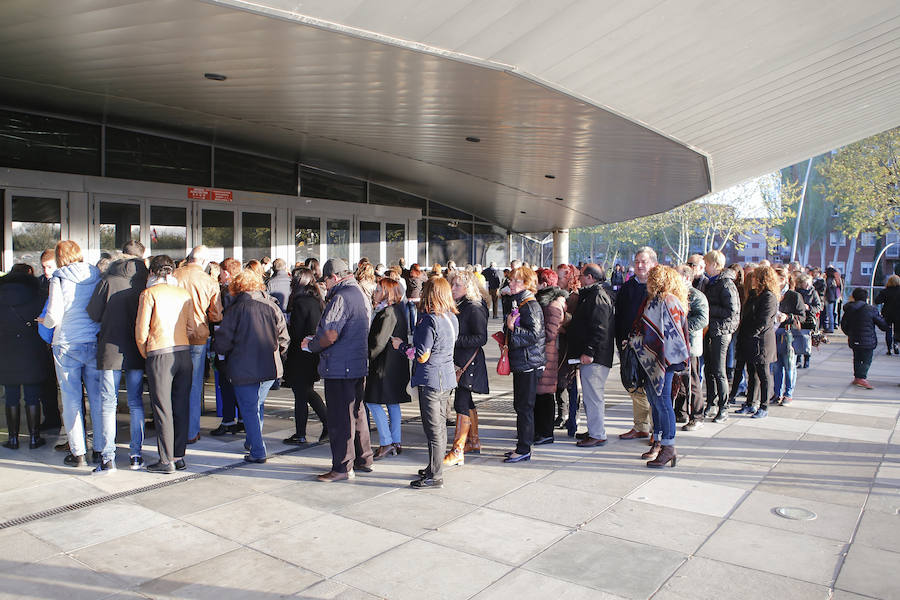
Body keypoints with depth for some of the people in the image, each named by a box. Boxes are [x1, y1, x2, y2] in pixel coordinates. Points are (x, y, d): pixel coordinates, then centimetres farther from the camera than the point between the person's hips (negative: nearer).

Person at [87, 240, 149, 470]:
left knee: (108, 404, 6)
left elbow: (93, 314, -3)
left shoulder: (108, 281, -8)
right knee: (136, 403, 9)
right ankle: (136, 454, 11)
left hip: (110, 350, -2)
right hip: (136, 352, 2)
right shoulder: (145, 281, -4)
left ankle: (108, 456, 8)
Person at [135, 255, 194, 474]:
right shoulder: (184, 294, 10)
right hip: (184, 352, 4)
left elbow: (141, 330, -5)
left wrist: (144, 354, 9)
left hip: (159, 354, -4)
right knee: (181, 407, 9)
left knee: (162, 408, 1)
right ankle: (179, 456, 15)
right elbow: (191, 328, 10)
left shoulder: (149, 293, -2)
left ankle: (166, 461, 4)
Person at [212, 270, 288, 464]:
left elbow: (222, 342, -9)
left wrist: (217, 347, 13)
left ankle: (257, 452, 5)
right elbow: (283, 340, 4)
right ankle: (252, 442, 35)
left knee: (249, 409, 5)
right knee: (258, 405, 22)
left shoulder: (236, 309, -9)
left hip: (244, 369, -4)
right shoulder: (272, 306, 2)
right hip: (271, 367, 5)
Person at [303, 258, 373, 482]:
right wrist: (318, 339, 18)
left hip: (339, 367, -10)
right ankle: (363, 459, 27)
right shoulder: (361, 294, 14)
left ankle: (342, 467, 4)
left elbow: (329, 335, -23)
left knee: (340, 418, -2)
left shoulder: (341, 298, -17)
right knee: (357, 412, 17)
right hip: (358, 364, 10)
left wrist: (310, 345, -4)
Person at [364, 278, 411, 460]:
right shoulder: (398, 309, 12)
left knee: (373, 403, -4)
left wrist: (367, 357, -7)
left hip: (385, 366, -10)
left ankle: (386, 444, -3)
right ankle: (396, 443, 19)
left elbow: (379, 342, -21)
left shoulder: (387, 313, -17)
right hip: (397, 365, 10)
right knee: (393, 403, 13)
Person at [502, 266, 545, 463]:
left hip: (529, 363, -10)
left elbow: (534, 334, -22)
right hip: (519, 362, 10)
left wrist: (513, 328, -21)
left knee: (524, 406, -4)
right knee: (520, 405, 14)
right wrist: (508, 327, 7)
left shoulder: (530, 305, -14)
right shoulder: (517, 303, 15)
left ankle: (524, 450, 4)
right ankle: (522, 446, 23)